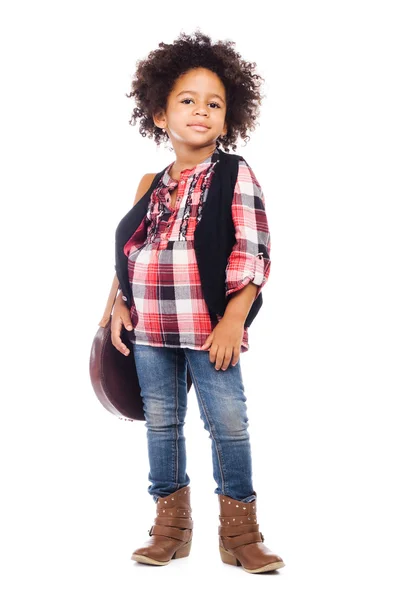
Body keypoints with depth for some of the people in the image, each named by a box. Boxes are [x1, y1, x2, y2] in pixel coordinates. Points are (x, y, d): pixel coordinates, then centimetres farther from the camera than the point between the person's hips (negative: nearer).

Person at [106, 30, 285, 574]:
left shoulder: (235, 174, -3)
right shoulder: (151, 187, 11)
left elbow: (252, 252, -9)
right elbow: (131, 250, 19)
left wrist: (233, 321, -15)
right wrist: (120, 304, 10)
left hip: (209, 327, -5)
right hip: (148, 331, 5)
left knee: (229, 425, 0)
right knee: (161, 424, 12)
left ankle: (239, 528, 14)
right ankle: (170, 525, 26)